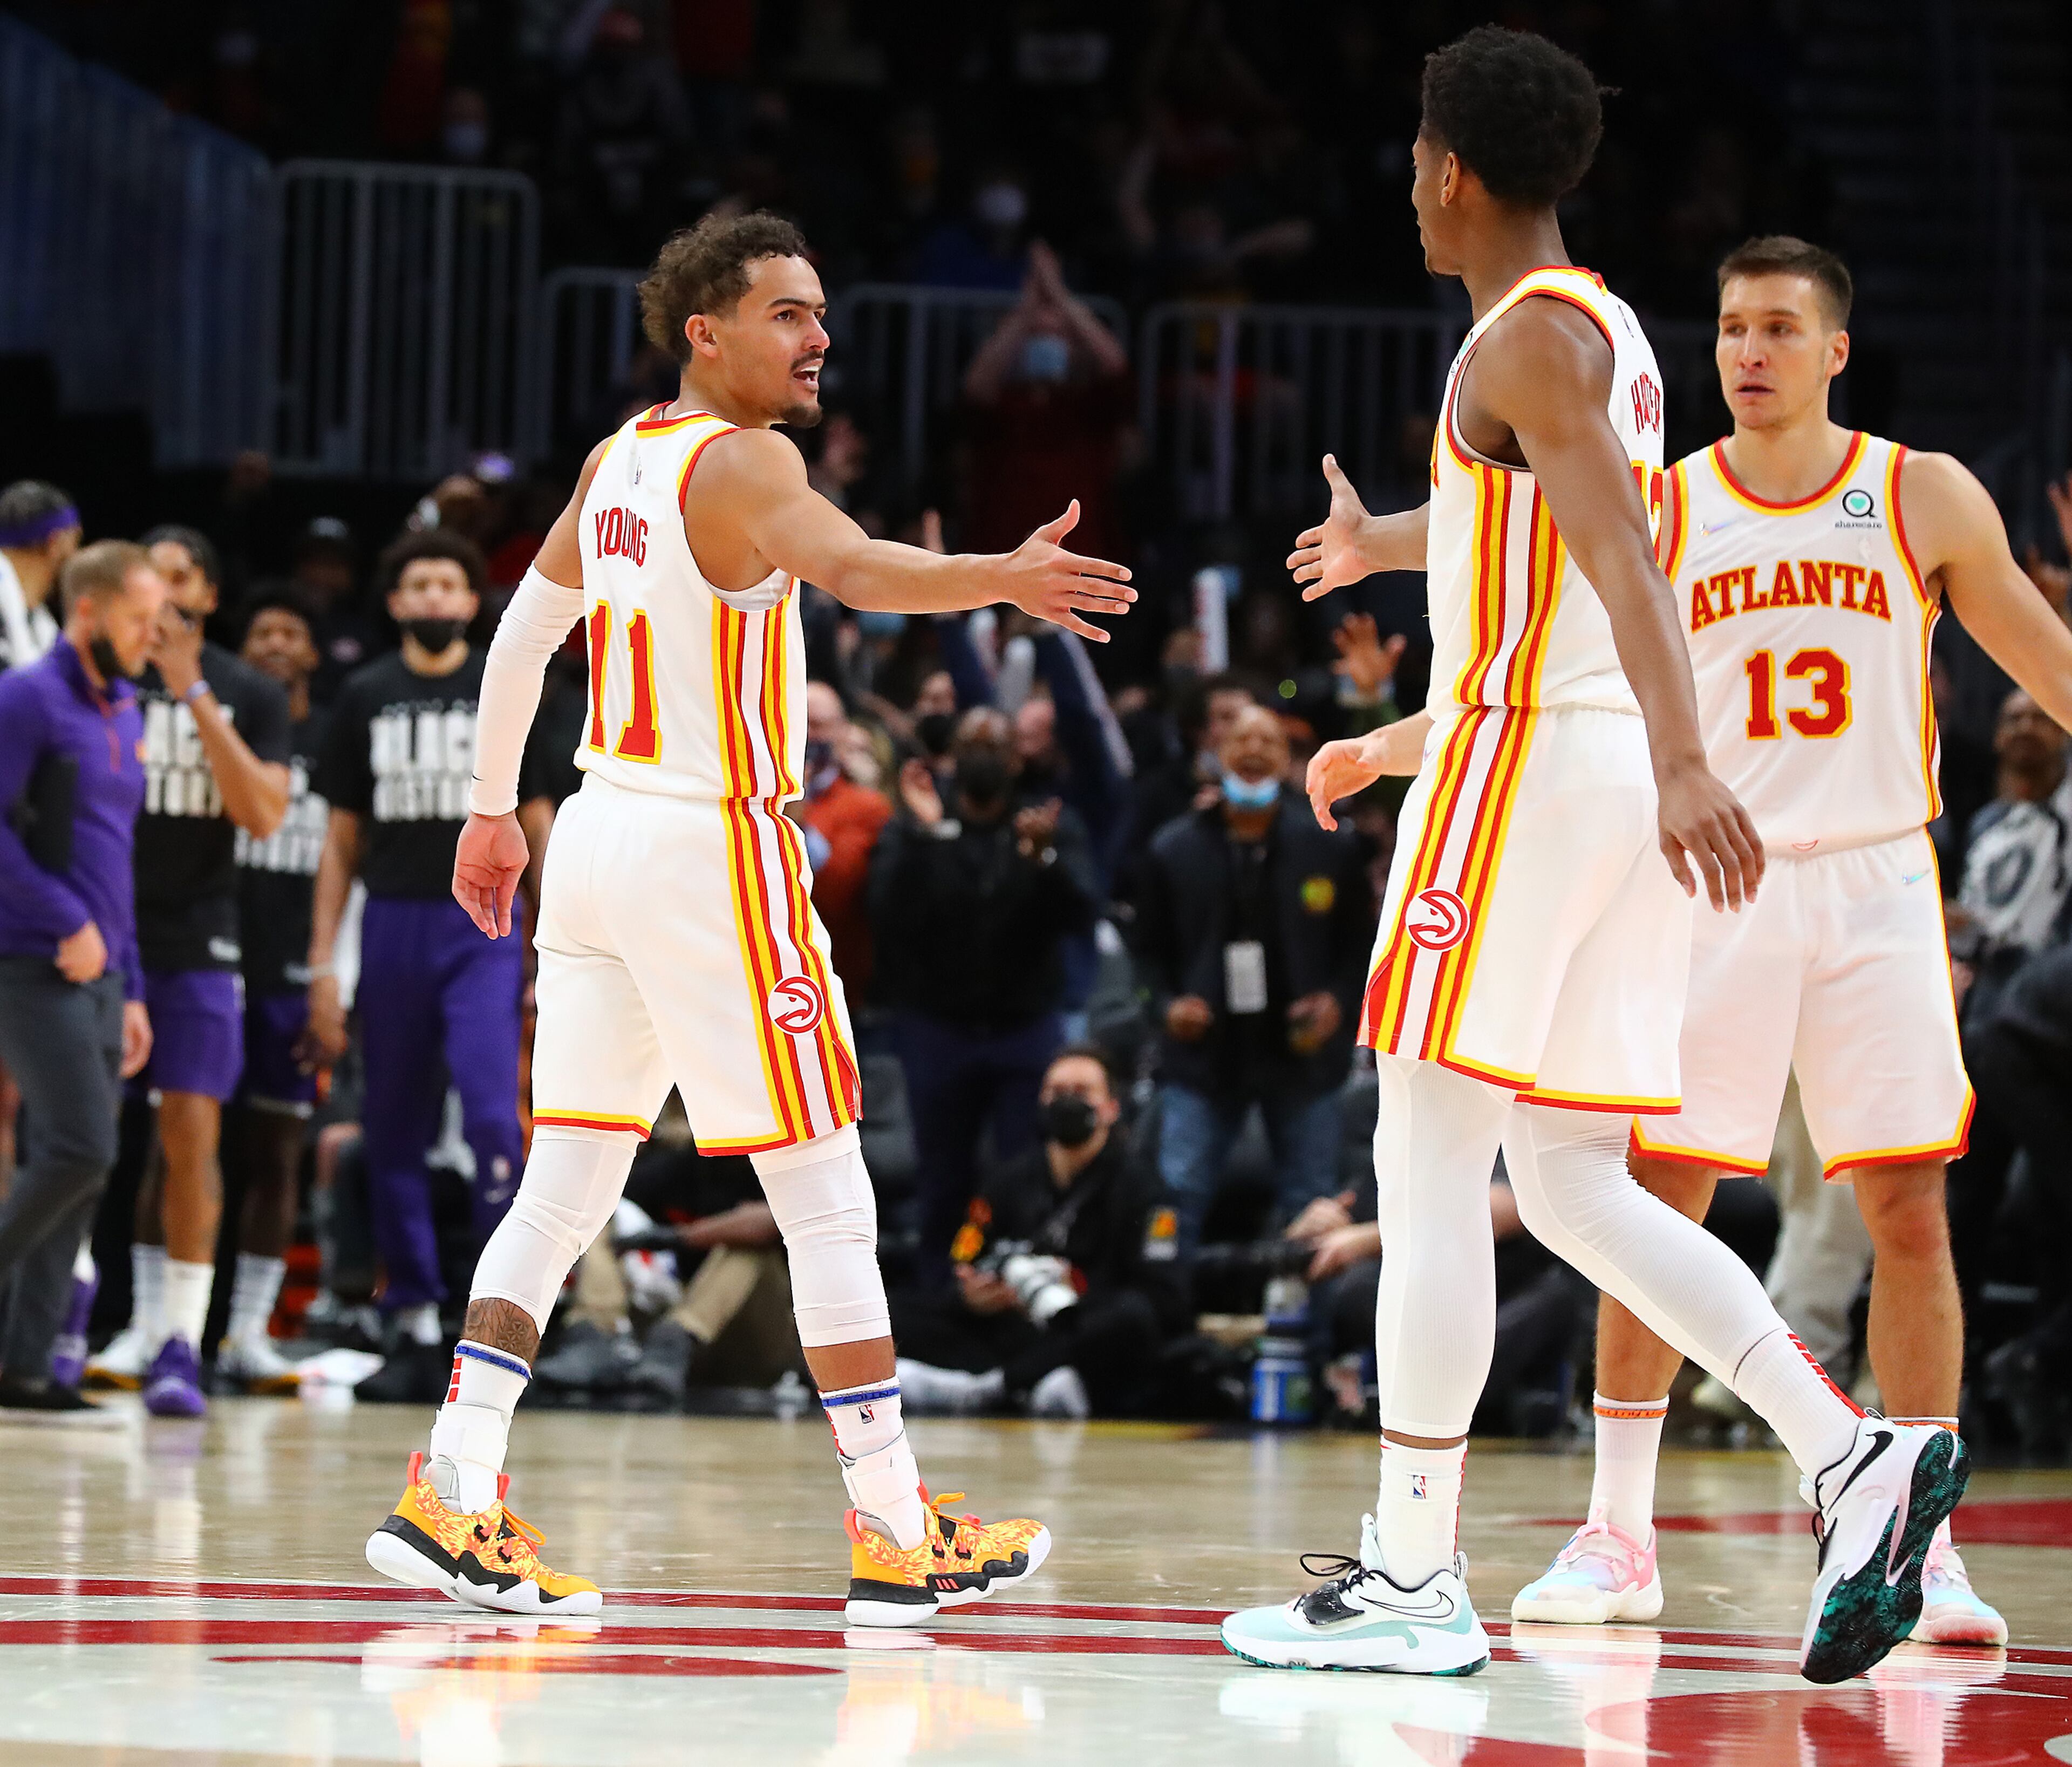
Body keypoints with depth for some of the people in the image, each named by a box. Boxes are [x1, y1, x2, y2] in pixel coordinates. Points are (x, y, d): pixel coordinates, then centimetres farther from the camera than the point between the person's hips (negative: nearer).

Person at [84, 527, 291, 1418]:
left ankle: (180, 1344, -6)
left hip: (195, 943, -1)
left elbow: (263, 815, -8)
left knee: (191, 1135, -7)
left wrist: (194, 696, -13)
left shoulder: (249, 695, 4)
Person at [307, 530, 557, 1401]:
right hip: (393, 926, 3)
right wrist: (322, 964, 5)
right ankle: (414, 1330, 11)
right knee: (394, 1137, 4)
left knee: (492, 1114, -18)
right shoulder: (365, 698, 9)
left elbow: (538, 825, 6)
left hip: (482, 929, -3)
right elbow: (342, 840, 11)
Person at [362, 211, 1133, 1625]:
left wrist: (493, 809, 32)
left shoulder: (620, 460, 12)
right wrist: (999, 579, -52)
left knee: (566, 1188, 9)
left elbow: (525, 630, 22)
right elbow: (849, 566, -35)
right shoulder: (740, 461, -14)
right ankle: (899, 1533, 1)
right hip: (712, 853, -8)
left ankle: (451, 1498, 2)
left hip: (600, 838, 8)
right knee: (828, 1199, -2)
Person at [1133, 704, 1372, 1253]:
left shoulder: (1331, 844, 2)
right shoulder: (1175, 848, 4)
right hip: (1204, 1055, 0)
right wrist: (1167, 1005, -5)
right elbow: (1151, 946, 12)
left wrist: (1340, 1001, -8)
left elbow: (1363, 940, 8)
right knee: (1177, 1195, -6)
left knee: (1311, 1208, 5)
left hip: (1301, 1055, 0)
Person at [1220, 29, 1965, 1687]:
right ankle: (1858, 1457, -3)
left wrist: (1685, 761, -38)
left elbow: (1624, 555, -25)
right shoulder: (1607, 336, 20)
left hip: (1528, 765, -9)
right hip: (1608, 768, 9)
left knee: (1428, 1170, -4)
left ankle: (1412, 1580, -4)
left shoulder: (1528, 337, -10)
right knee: (1572, 1185, 9)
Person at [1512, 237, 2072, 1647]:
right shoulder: (1655, 513, 4)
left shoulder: (1925, 498, 2)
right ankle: (1621, 1534, 6)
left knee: (1910, 1214, -4)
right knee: (1656, 1203, -2)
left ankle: (1923, 1543, 3)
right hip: (1714, 891, 1)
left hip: (1875, 891, 0)